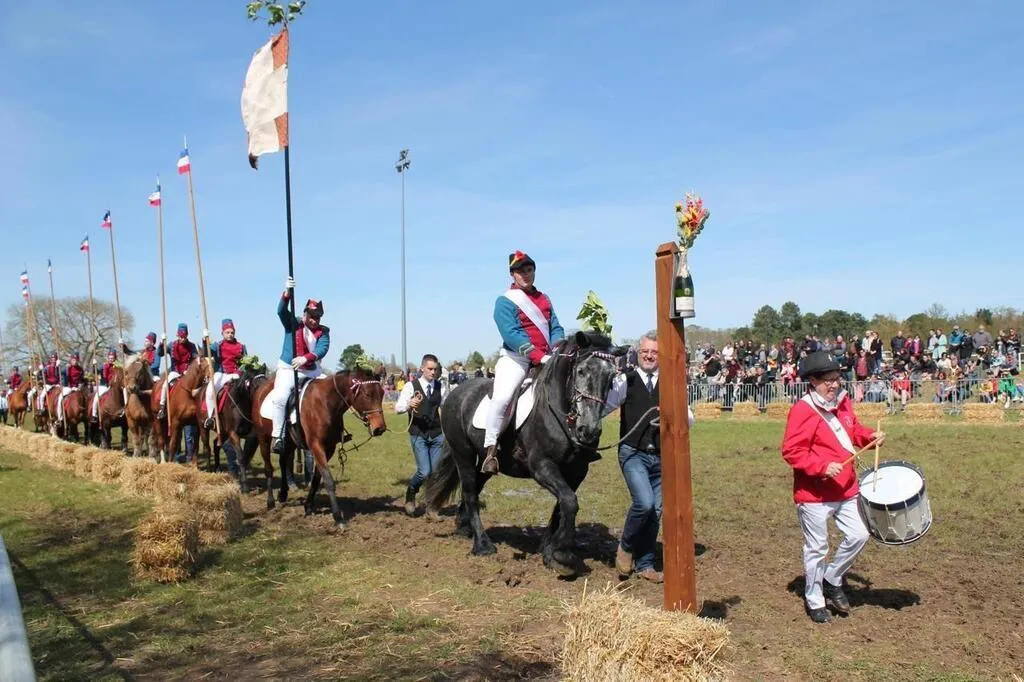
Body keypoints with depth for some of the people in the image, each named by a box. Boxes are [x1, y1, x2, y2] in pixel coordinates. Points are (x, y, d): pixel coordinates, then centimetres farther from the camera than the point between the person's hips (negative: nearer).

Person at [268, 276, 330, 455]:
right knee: (280, 397, -24)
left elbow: (322, 349, -15)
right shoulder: (293, 324, 2)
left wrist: (306, 358, -33)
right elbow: (281, 310, -15)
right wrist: (288, 292, -32)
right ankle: (278, 437, -20)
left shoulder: (323, 332, 3)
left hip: (312, 371, 3)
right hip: (288, 369, -3)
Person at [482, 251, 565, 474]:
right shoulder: (505, 301, -2)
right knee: (502, 397, -28)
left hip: (546, 359, 7)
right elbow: (512, 334, -15)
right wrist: (539, 356, -23)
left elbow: (556, 328, 13)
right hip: (515, 358, -6)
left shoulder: (544, 299, 18)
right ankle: (490, 450, -19)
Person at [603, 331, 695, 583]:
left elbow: (689, 419, 6)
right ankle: (625, 547, 7)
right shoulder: (625, 381, -1)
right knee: (644, 503, -21)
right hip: (633, 454, -4)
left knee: (656, 511, 8)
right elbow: (603, 406, -10)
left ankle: (644, 564, 24)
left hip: (661, 456, 4)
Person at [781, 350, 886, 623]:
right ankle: (814, 601, 22)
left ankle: (832, 580, 28)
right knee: (816, 549, 4)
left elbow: (853, 431, 22)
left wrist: (871, 436, 3)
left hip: (846, 490, 7)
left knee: (858, 535, 6)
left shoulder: (844, 403, 7)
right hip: (814, 495, -7)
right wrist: (823, 466, -27)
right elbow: (791, 451, -21)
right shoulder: (802, 411, -17)